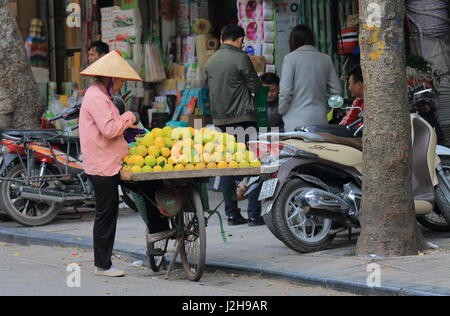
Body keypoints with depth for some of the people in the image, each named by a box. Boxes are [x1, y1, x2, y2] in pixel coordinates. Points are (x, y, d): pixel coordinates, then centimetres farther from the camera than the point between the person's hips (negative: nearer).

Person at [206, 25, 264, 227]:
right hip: (243, 117, -6)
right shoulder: (241, 58, -8)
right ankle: (254, 215, -6)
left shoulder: (211, 62, 11)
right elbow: (255, 87, -5)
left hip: (220, 120, 6)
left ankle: (232, 214, 9)